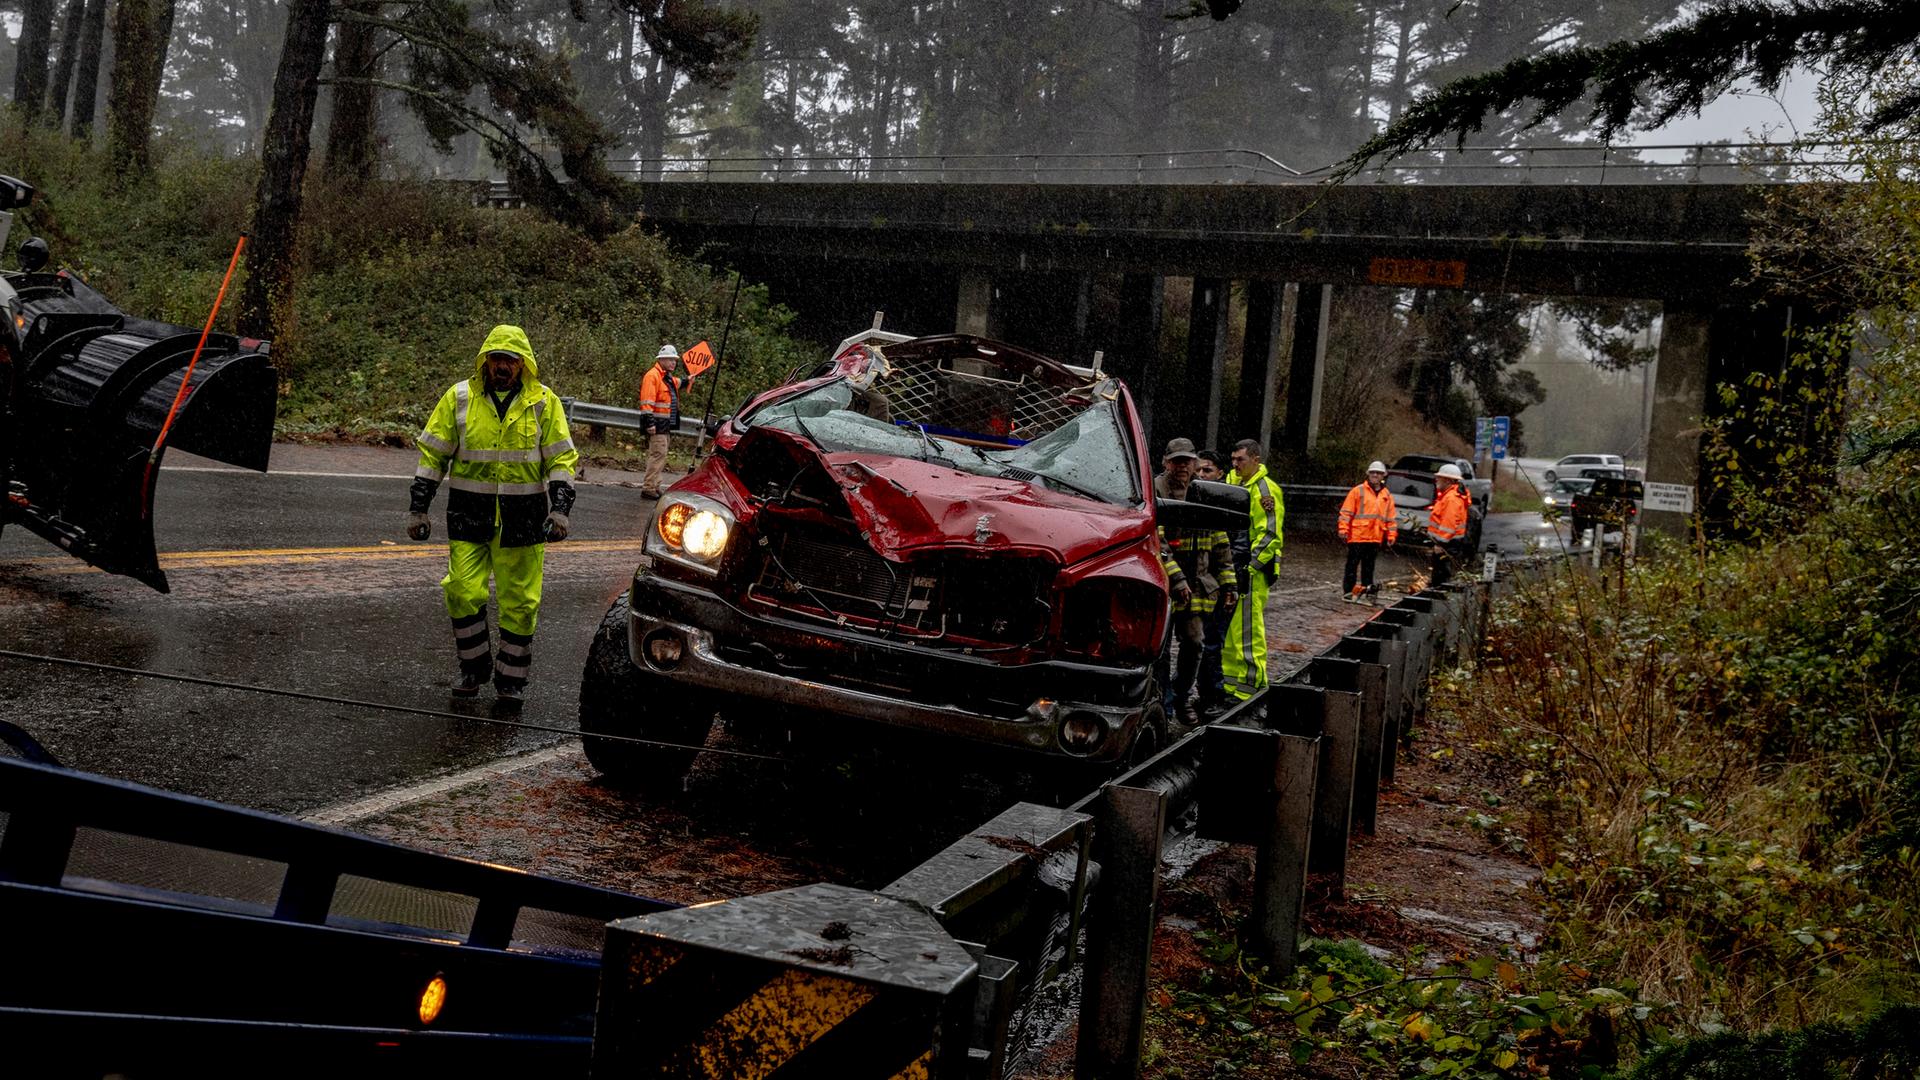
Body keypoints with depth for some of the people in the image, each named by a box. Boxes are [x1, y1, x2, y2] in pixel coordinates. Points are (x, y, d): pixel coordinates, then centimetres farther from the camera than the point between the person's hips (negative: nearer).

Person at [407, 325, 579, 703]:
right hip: (469, 514, 1)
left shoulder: (544, 402, 2)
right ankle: (474, 665, 19)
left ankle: (511, 677, 17)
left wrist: (560, 508, -7)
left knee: (520, 601, 3)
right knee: (463, 591, -2)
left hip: (523, 518, -1)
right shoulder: (459, 398, 3)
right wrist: (418, 508, 4)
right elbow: (432, 453, 7)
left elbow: (561, 459, 4)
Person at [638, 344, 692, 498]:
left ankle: (654, 487, 19)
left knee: (658, 456, 13)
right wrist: (649, 422, -24)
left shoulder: (669, 378, 19)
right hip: (657, 425, -10)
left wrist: (687, 380, 22)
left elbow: (678, 384, 44)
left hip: (666, 426, 10)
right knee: (658, 455, -13)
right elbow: (647, 402, -19)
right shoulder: (652, 375, -12)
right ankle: (648, 488, -13)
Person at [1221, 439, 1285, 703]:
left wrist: (1248, 566, -20)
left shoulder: (1265, 490, -11)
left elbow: (1271, 535, -16)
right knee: (1226, 628, 13)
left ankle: (1251, 685, -3)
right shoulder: (1232, 481, 15)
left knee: (1248, 630, -7)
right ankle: (1229, 682, 21)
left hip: (1251, 572, -9)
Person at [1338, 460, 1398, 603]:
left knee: (1368, 566, 11)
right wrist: (1344, 530, -11)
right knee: (1352, 565, -1)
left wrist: (1391, 535, 9)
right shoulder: (1358, 491, -2)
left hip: (1375, 538, 4)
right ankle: (1347, 592, 2)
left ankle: (1365, 590, 18)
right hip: (1357, 536, -4)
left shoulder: (1387, 496, 12)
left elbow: (1391, 518, 15)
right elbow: (1346, 512, -5)